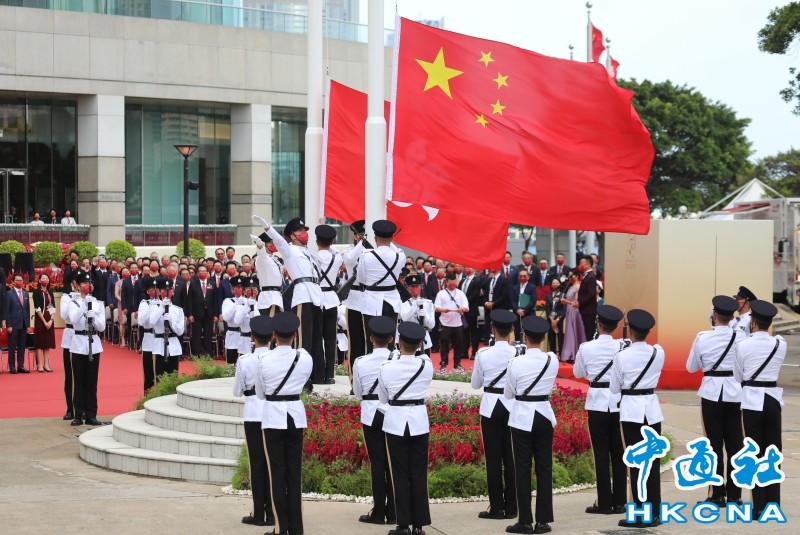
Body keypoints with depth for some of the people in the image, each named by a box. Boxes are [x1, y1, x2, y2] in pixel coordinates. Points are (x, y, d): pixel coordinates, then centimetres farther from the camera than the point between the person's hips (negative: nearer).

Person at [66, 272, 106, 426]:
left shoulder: (98, 304, 7)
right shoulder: (74, 303, 2)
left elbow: (102, 327, 1)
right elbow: (74, 320, -17)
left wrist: (93, 317, -16)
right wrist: (85, 303, -21)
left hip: (93, 344, 2)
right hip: (78, 344, -2)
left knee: (92, 381, 3)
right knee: (79, 381, 0)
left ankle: (91, 415, 7)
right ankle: (78, 415, 4)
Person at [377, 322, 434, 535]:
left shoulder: (387, 367, -11)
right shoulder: (427, 365, -6)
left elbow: (383, 398, 3)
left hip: (396, 422, -2)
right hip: (419, 422, 2)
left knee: (400, 476, 5)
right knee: (419, 475, 7)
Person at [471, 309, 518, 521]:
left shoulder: (483, 354, -10)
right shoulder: (519, 353, -7)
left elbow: (475, 383, 4)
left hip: (491, 407, -2)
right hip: (512, 406, 2)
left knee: (493, 457, 3)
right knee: (511, 456, 8)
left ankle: (497, 507, 5)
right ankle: (511, 507, 12)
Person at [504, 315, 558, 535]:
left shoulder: (516, 362, -13)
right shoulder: (552, 360, -4)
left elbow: (508, 393, 0)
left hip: (522, 417, -3)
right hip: (544, 415, 3)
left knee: (522, 469, 3)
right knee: (544, 468, 7)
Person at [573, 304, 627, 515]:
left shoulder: (586, 348, -8)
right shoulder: (623, 347, -6)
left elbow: (578, 373, 6)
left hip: (597, 402, -2)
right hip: (619, 402, 2)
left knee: (601, 453, 3)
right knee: (618, 452, 9)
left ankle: (604, 503, 4)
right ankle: (619, 502, 12)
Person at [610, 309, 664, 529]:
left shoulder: (622, 356, -12)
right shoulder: (659, 353, -2)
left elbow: (614, 388, -1)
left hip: (631, 411, -3)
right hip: (652, 409, 4)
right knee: (653, 461, 7)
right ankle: (654, 513, 10)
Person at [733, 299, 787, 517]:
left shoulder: (742, 345, -7)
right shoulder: (781, 344, 0)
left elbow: (738, 376, 4)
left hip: (752, 399, -3)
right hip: (773, 398, 3)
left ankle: (759, 506, 1)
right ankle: (773, 504, 12)